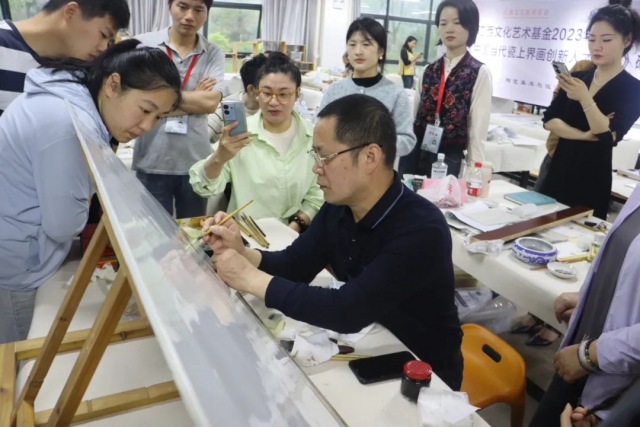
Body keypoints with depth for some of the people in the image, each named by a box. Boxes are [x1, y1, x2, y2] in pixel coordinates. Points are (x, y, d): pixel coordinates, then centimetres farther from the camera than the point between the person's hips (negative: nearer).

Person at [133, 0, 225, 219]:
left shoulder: (213, 54, 2)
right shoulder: (143, 44, -2)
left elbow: (211, 102, -10)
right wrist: (194, 97, -8)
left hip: (196, 161, 2)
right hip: (152, 162, -1)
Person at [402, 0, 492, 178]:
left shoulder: (480, 72, -3)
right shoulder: (429, 70, 9)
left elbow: (479, 127, -6)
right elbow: (416, 113, 11)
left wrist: (473, 169, -8)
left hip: (449, 158, -4)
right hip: (415, 152, 4)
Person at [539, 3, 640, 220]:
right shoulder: (576, 78, 7)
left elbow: (609, 136, -17)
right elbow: (549, 120, -1)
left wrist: (584, 97, -27)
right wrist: (585, 135, -15)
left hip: (592, 180, -4)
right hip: (558, 168, 4)